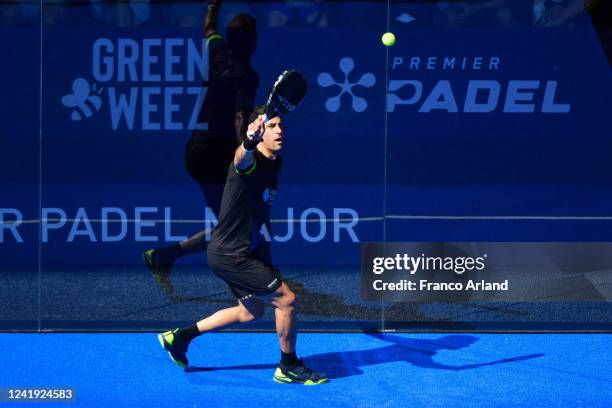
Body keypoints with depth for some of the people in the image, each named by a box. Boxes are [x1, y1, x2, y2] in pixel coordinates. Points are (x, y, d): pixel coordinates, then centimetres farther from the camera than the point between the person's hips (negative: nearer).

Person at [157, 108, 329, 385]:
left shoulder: (274, 163, 6)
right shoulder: (251, 160, -24)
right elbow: (243, 158, -51)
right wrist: (249, 141, -72)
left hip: (249, 250, 10)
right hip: (231, 255, -10)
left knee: (252, 311, 22)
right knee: (286, 299, -8)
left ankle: (180, 337, 27)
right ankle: (289, 367, 10)